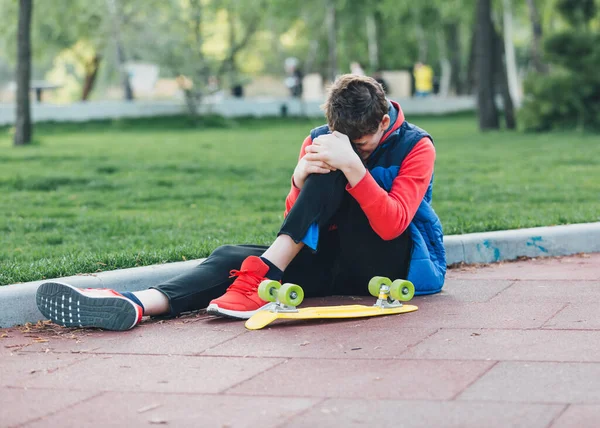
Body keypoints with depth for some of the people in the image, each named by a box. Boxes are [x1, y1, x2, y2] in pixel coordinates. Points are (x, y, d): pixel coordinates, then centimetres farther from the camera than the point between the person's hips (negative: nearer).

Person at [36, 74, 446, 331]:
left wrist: (352, 165, -35)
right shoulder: (320, 142, 4)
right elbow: (296, 219, -2)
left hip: (388, 262, -4)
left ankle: (261, 277, -35)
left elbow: (391, 225, -23)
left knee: (330, 175, -27)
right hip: (334, 262, 4)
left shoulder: (416, 146, -10)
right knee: (230, 257, -20)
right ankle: (135, 305, -45)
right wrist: (300, 178, -23)